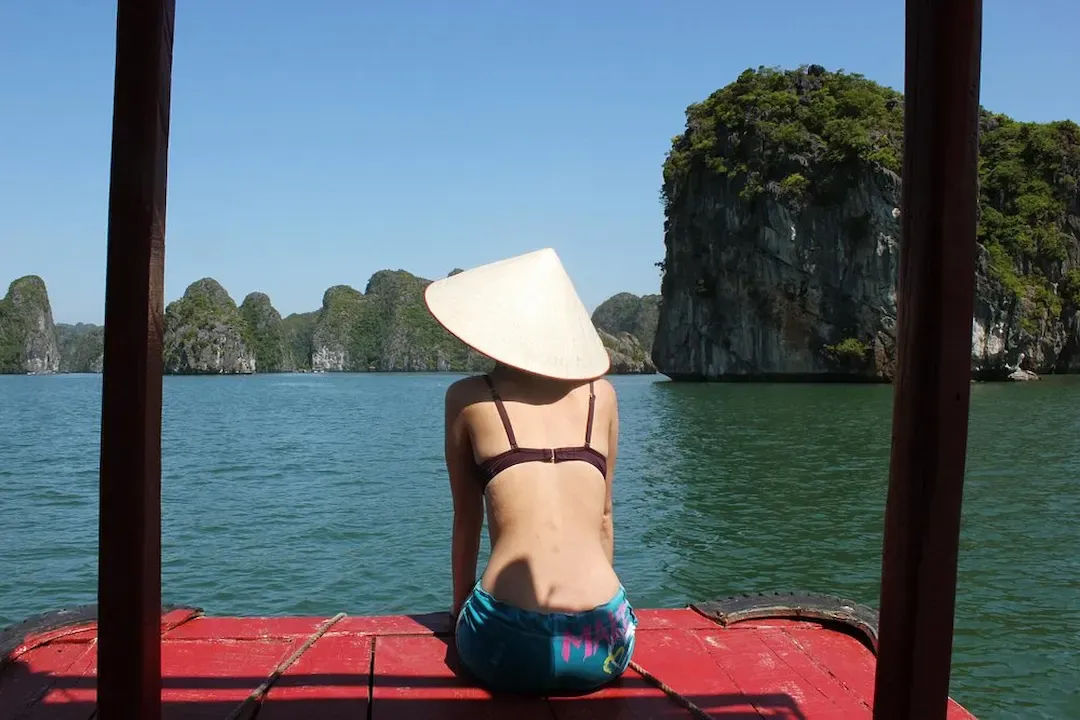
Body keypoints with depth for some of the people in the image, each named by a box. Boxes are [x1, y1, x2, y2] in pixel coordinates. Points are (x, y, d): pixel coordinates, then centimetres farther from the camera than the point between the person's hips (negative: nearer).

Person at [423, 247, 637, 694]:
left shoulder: (467, 397, 6)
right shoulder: (601, 393, 11)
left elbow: (466, 522, 13)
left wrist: (459, 611, 27)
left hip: (510, 645, -2)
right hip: (604, 639, 2)